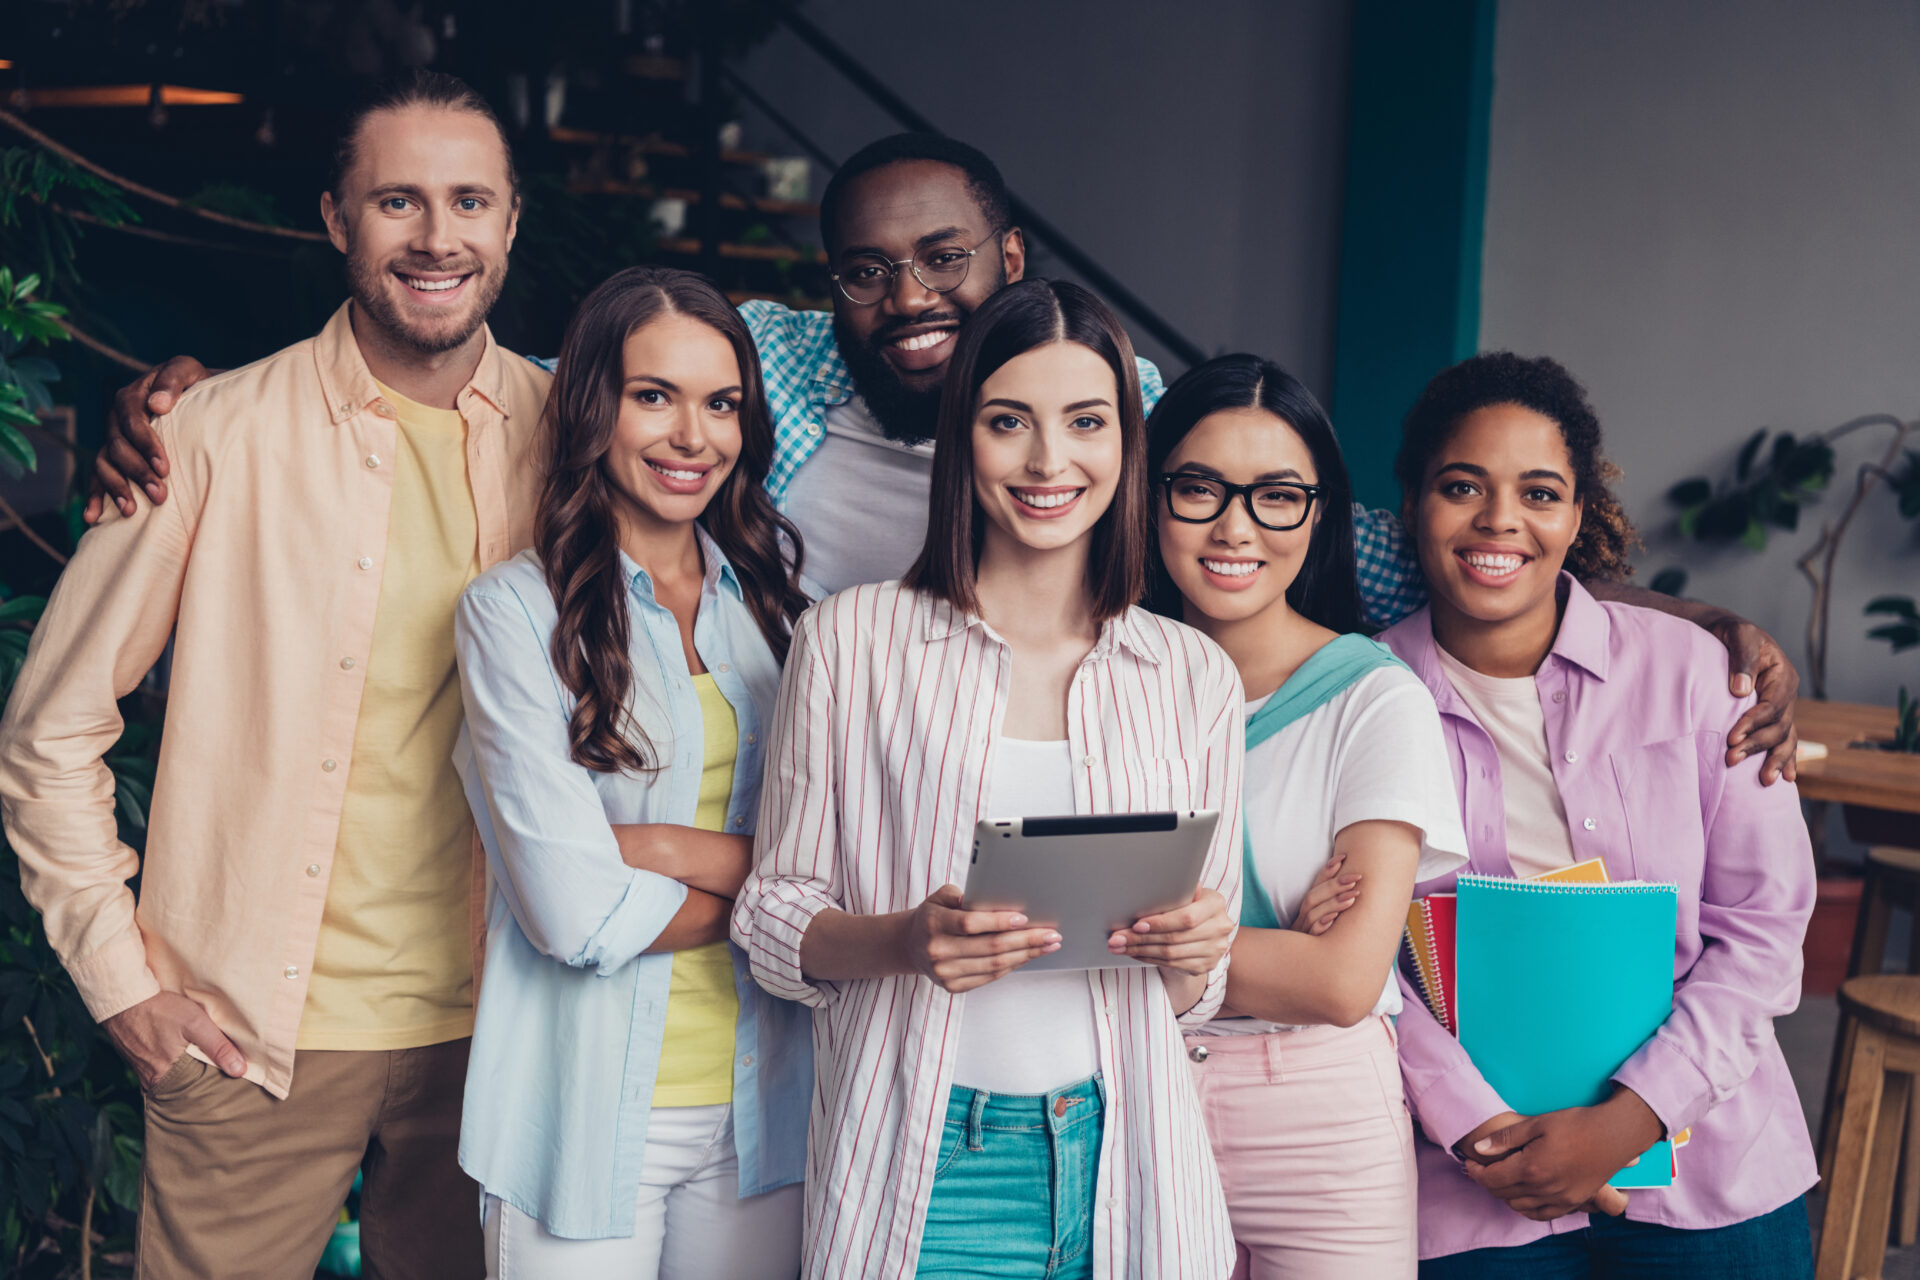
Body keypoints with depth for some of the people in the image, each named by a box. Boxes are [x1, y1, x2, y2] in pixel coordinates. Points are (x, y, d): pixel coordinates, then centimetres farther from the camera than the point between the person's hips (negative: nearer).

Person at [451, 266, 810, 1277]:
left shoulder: (776, 589, 6)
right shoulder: (516, 607, -8)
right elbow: (577, 915, -16)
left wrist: (669, 847, -16)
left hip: (760, 1114, 4)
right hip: (590, 1118, -4)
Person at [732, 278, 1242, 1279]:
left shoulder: (1195, 675, 7)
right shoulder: (850, 640, 0)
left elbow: (1201, 994, 12)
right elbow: (773, 914, 1)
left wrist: (1192, 954, -10)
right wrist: (900, 941, -18)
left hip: (1121, 1161, 2)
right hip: (917, 1169, -2)